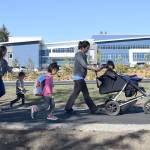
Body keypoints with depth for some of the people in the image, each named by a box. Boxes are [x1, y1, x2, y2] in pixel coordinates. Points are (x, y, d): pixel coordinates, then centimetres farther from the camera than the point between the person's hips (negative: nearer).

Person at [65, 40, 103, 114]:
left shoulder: (84, 55, 15)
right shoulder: (78, 55, -13)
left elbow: (86, 66, 16)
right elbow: (84, 65, -22)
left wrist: (94, 69, 2)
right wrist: (94, 68, -25)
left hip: (79, 77, 10)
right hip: (78, 77, -10)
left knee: (75, 93, 11)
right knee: (86, 93, -5)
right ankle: (93, 109, 1)